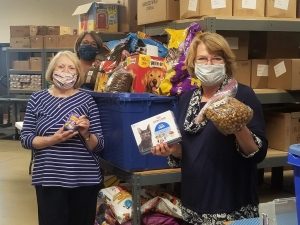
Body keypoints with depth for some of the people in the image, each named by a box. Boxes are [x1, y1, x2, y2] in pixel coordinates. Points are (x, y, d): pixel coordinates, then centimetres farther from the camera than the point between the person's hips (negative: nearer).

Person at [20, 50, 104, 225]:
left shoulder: (86, 100, 1)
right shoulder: (37, 99, 3)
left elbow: (99, 145, 1)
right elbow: (26, 139, -1)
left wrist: (86, 134, -19)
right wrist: (53, 140, -16)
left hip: (85, 179, 1)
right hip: (49, 179, 0)